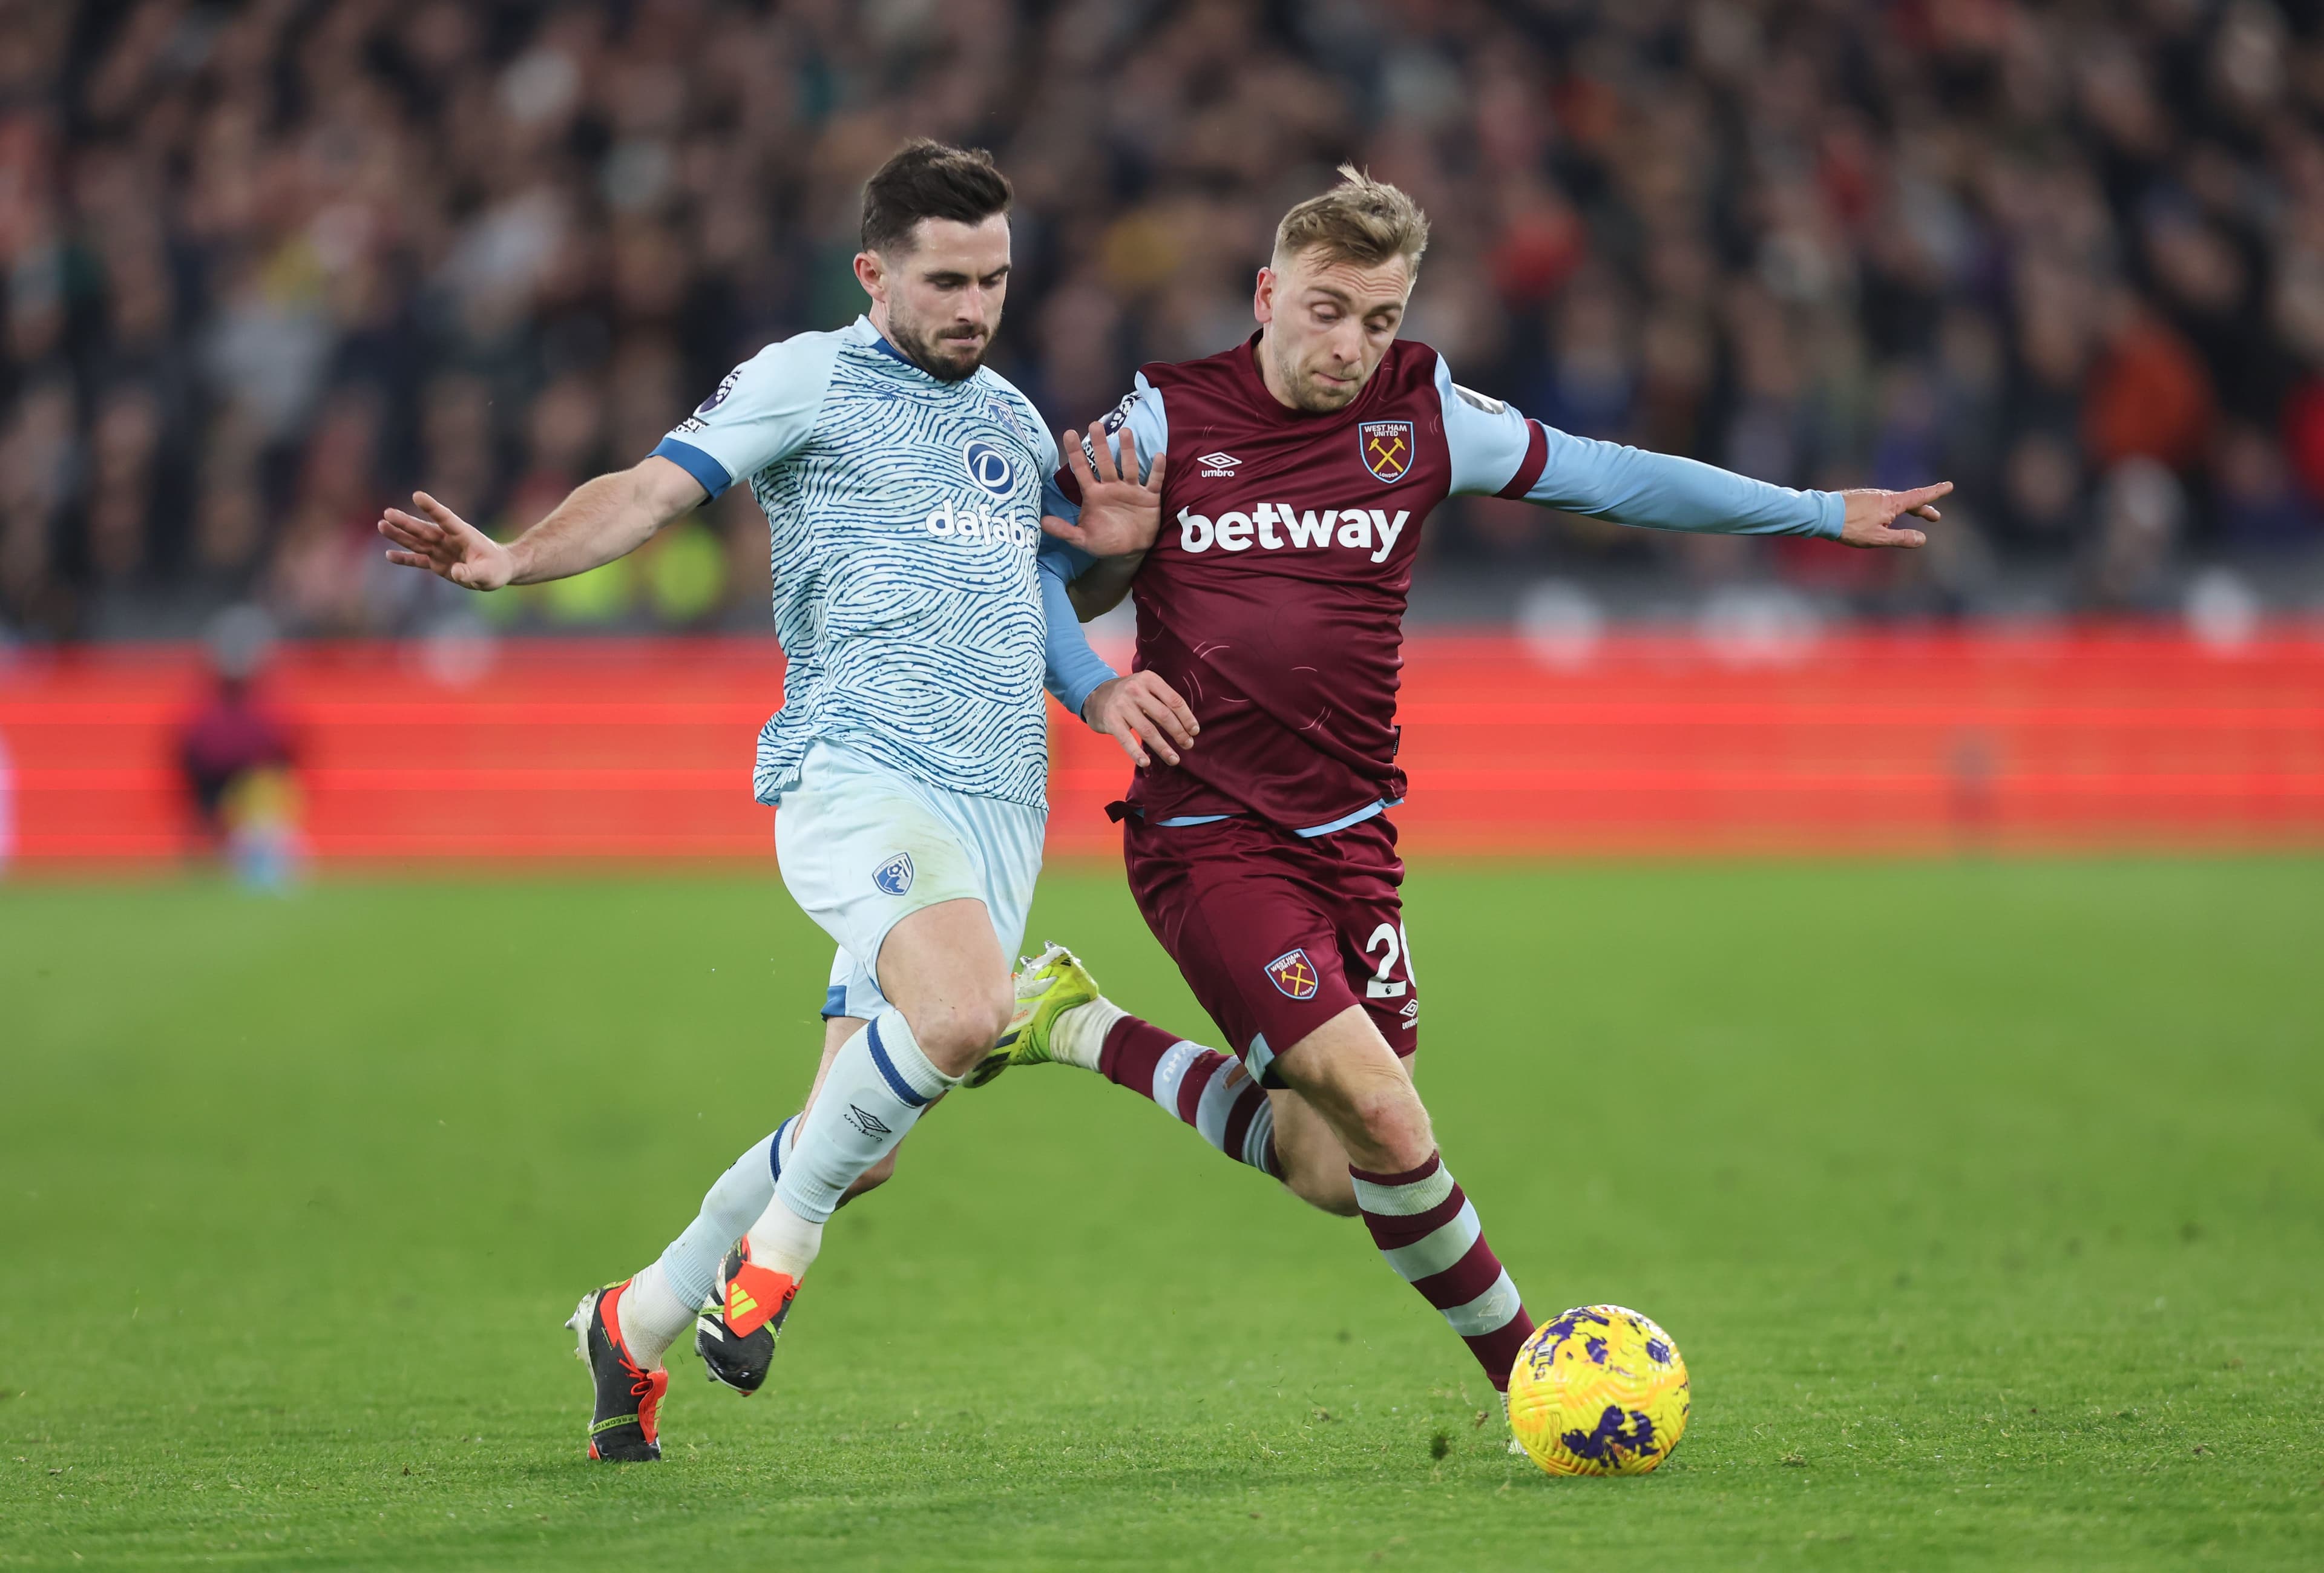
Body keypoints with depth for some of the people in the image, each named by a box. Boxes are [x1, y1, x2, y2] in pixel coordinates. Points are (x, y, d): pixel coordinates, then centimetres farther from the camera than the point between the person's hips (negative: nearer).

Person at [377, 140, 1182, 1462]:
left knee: (858, 1146, 3)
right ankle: (777, 1244, -10)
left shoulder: (1015, 420, 23)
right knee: (963, 1012, -33)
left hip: (999, 806, 7)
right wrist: (514, 559, -22)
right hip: (859, 770, -7)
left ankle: (639, 1323, 24)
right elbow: (651, 493, -4)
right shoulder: (810, 378, 4)